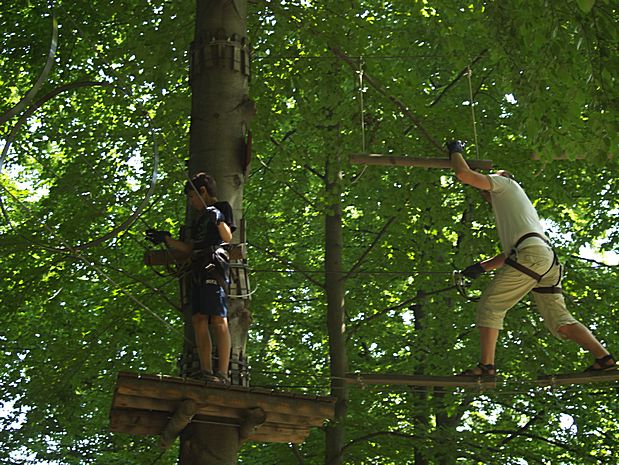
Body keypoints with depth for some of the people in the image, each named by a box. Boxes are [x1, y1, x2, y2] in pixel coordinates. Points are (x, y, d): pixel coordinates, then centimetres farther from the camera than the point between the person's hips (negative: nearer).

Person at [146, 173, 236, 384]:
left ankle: (223, 374, -21)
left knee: (218, 319, -15)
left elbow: (228, 238, -10)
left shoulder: (220, 210, 4)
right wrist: (165, 239, 30)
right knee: (199, 320, -3)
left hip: (214, 267, -9)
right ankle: (206, 371, -8)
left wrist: (218, 220, -26)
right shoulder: (201, 217, 28)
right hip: (199, 271, 9)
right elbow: (190, 248, 29)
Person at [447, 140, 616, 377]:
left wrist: (455, 151, 24)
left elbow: (464, 174, 6)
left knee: (490, 306, -7)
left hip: (531, 253, -9)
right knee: (559, 321, 5)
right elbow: (510, 251, 36)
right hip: (549, 259, 9)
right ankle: (604, 358, -7)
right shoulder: (514, 207, 40)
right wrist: (482, 266, 29)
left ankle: (486, 365, -15)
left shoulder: (504, 183, 17)